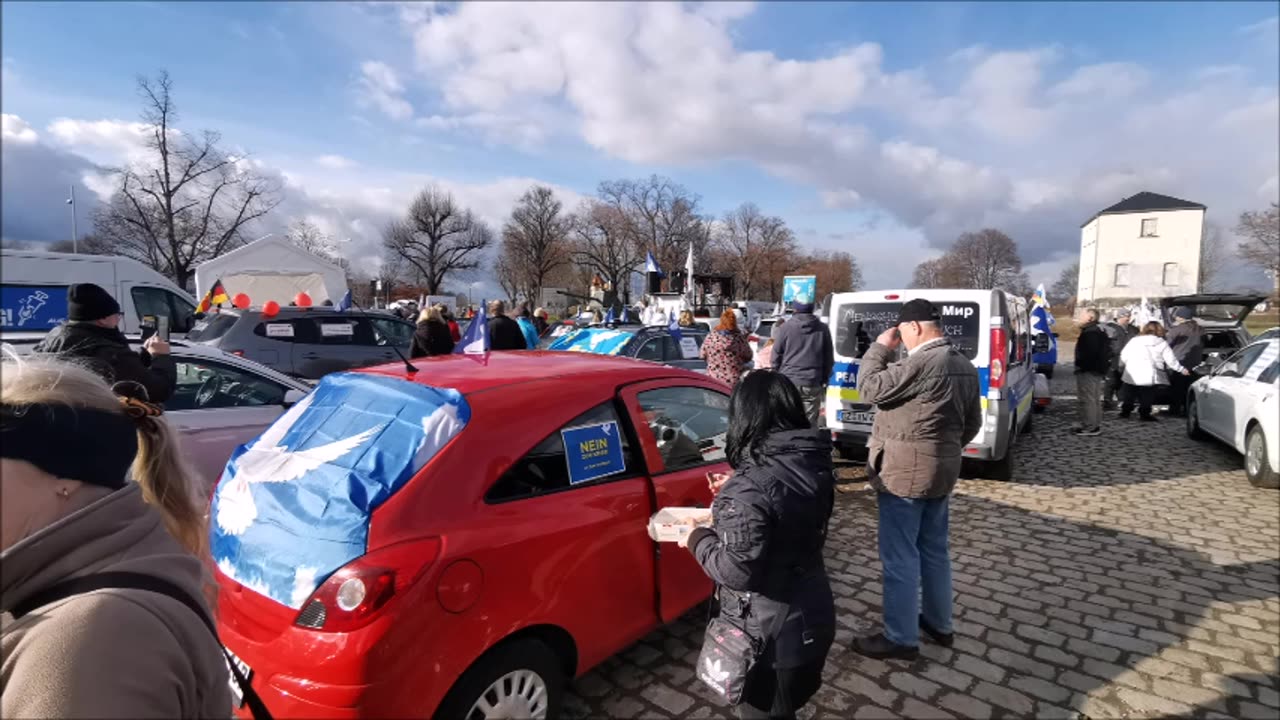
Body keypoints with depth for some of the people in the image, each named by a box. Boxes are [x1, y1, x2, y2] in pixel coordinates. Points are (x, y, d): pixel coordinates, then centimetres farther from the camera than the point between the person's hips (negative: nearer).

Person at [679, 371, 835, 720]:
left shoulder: (749, 488, -30)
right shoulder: (815, 464, -5)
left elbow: (737, 571, -27)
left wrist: (697, 538, -10)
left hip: (771, 635, -7)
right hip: (811, 619, 7)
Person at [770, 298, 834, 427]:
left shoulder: (786, 328, -2)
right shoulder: (822, 329, 7)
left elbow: (775, 358, 0)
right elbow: (829, 359, 11)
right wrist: (823, 380, 20)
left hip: (789, 383, -2)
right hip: (813, 385, 2)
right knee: (810, 423, 5)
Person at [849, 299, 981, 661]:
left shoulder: (922, 362, -22)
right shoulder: (965, 365, 9)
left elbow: (870, 388, -16)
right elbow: (972, 423, 16)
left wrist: (879, 348, -6)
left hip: (904, 473, -10)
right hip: (942, 471, 10)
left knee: (900, 558, 1)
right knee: (934, 551, 21)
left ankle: (901, 638, 12)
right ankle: (939, 623, 35)